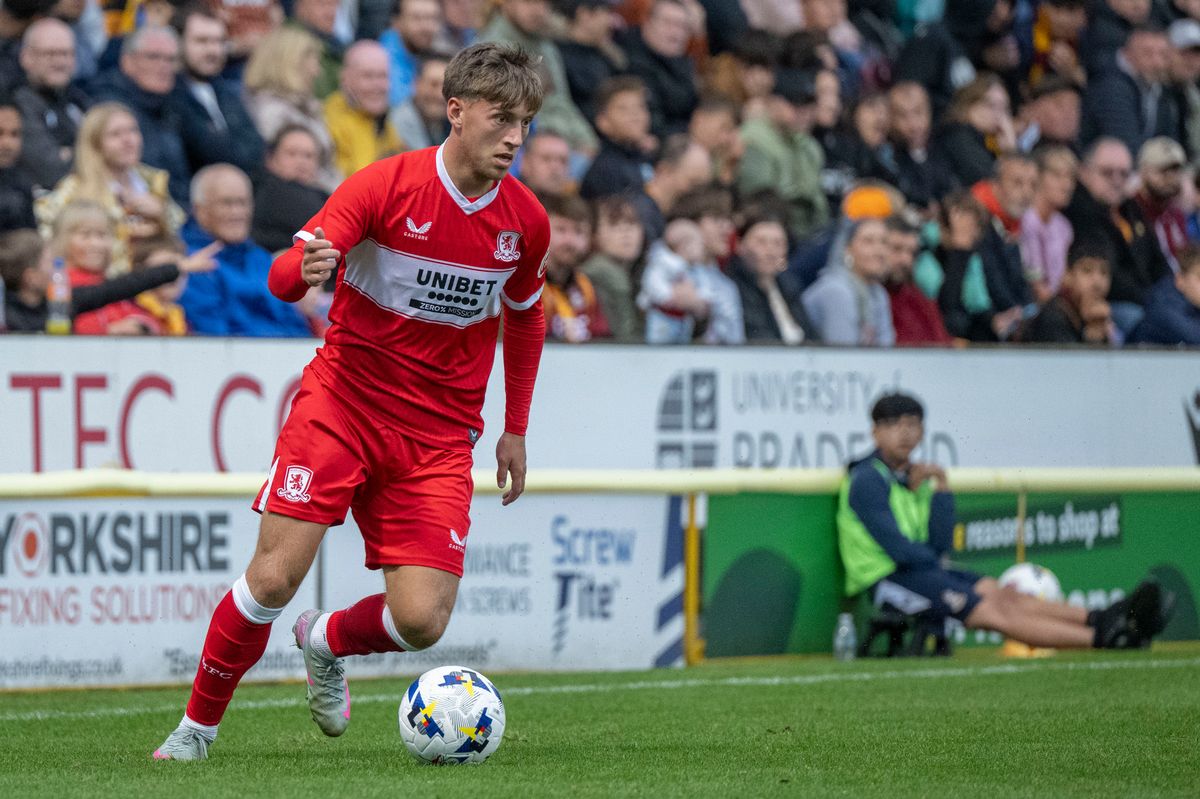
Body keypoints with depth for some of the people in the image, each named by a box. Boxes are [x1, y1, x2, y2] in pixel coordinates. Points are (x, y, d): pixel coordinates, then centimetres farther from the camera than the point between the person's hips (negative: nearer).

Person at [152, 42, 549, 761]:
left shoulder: (526, 221, 2)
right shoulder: (387, 185, -11)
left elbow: (526, 317, 21)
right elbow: (283, 275, -16)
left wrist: (515, 430, 19)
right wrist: (306, 270, -40)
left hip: (438, 434, 3)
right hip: (341, 403, -3)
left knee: (422, 620, -12)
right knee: (274, 576, -15)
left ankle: (326, 642, 23)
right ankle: (199, 725, 8)